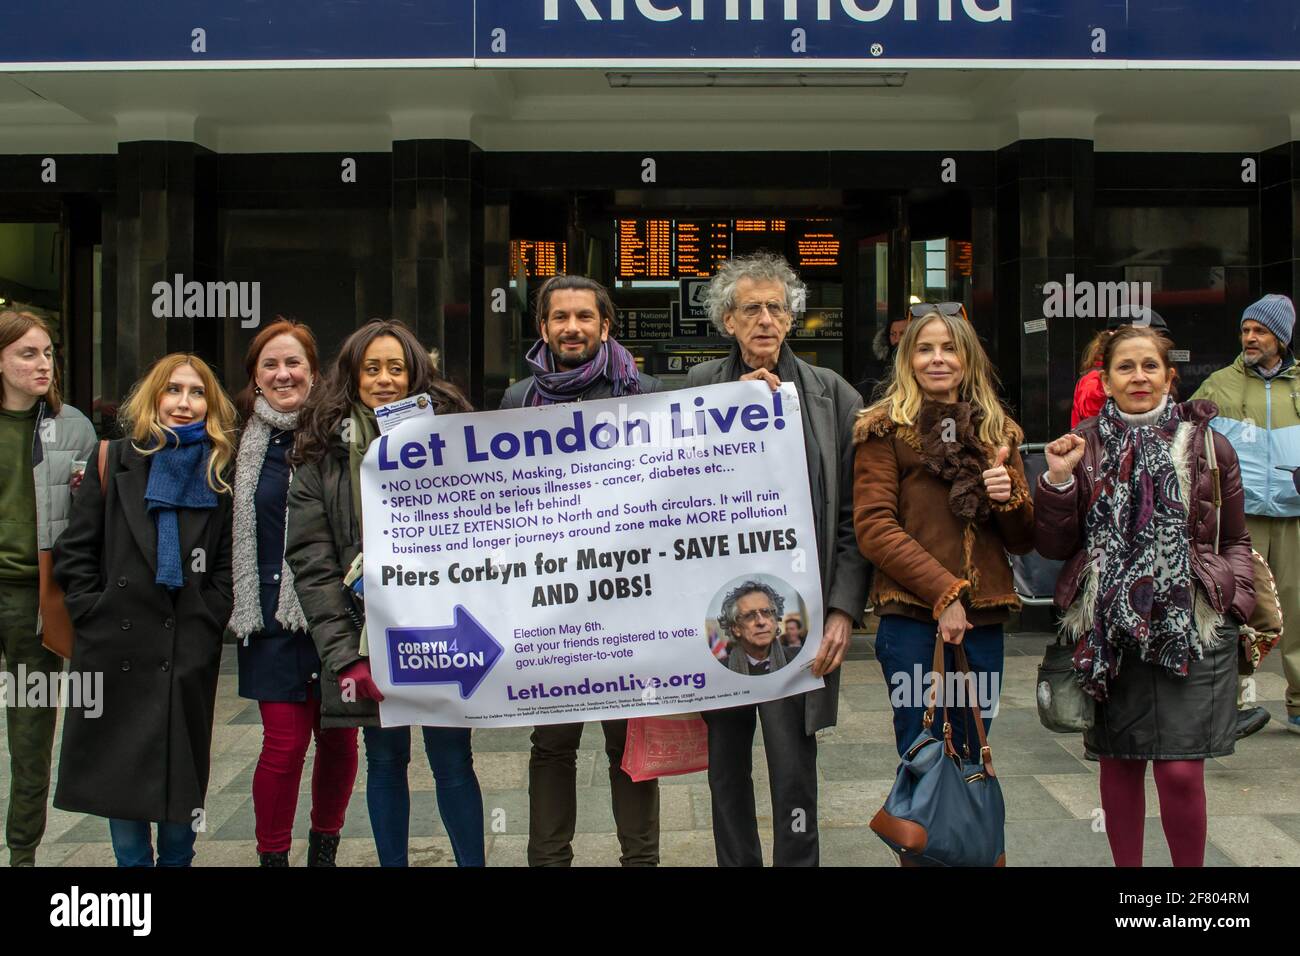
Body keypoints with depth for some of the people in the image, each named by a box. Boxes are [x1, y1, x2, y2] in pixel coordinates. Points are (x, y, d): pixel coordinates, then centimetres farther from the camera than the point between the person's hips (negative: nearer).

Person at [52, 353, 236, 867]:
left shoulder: (223, 471, 4)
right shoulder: (117, 461, 4)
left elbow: (231, 562, 3)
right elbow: (75, 551, 2)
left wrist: (207, 621, -6)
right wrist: (94, 614, -6)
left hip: (190, 653, 0)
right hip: (118, 649, 1)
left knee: (183, 773, 7)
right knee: (119, 770, 7)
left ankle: (176, 859, 23)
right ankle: (133, 860, 22)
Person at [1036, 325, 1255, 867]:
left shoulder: (1207, 445, 4)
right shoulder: (1083, 446, 5)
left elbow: (1234, 540, 12)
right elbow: (1054, 546, 4)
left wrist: (1235, 603, -1)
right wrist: (1058, 482, -9)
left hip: (1190, 628, -1)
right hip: (1108, 631, 1)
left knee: (1181, 772, -5)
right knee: (1118, 763, 10)